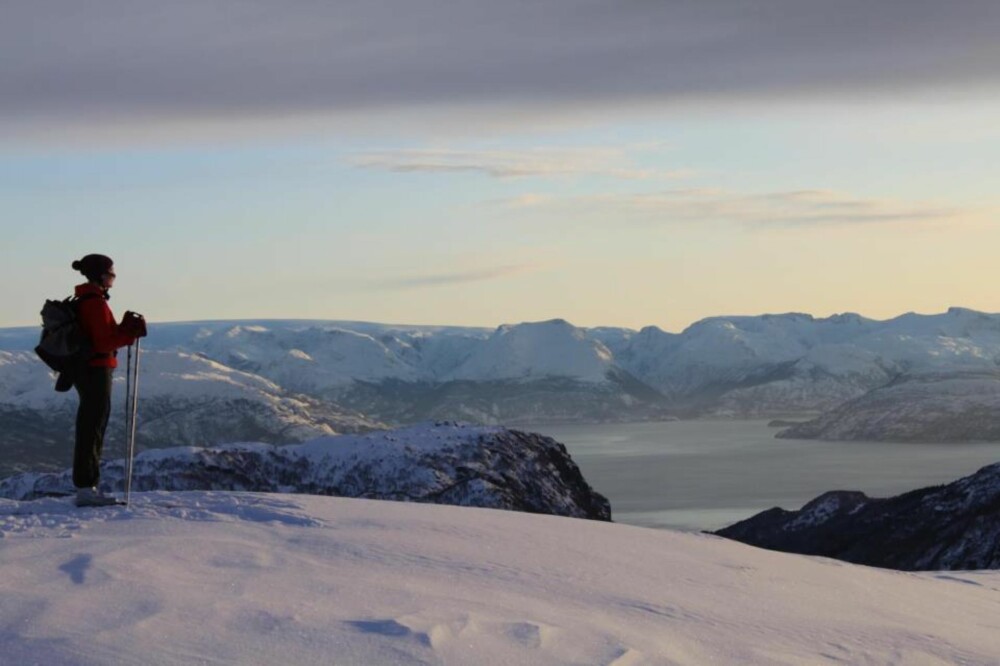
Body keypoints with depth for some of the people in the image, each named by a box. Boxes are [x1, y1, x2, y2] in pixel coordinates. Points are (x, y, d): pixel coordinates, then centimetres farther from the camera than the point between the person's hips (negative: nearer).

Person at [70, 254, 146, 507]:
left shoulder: (85, 300, 15)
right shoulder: (96, 303, -16)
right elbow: (103, 342, -21)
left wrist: (126, 328, 6)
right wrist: (132, 334, -14)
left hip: (86, 370, 10)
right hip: (97, 370, -10)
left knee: (90, 429, 13)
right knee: (92, 428, -7)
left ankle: (86, 488, 17)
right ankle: (86, 488, -6)